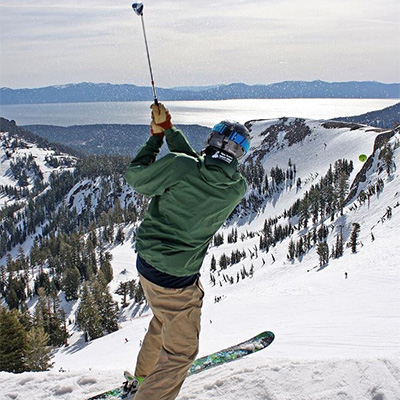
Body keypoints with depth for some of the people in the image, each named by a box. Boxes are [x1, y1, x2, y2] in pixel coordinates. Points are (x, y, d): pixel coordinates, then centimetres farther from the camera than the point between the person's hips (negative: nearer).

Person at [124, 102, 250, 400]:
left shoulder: (177, 166, -16)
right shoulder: (237, 190, -14)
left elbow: (135, 178, -3)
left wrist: (156, 137, 5)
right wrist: (169, 129, 1)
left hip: (147, 262, 6)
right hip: (176, 279, -5)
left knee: (165, 317, 33)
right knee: (181, 353, 12)